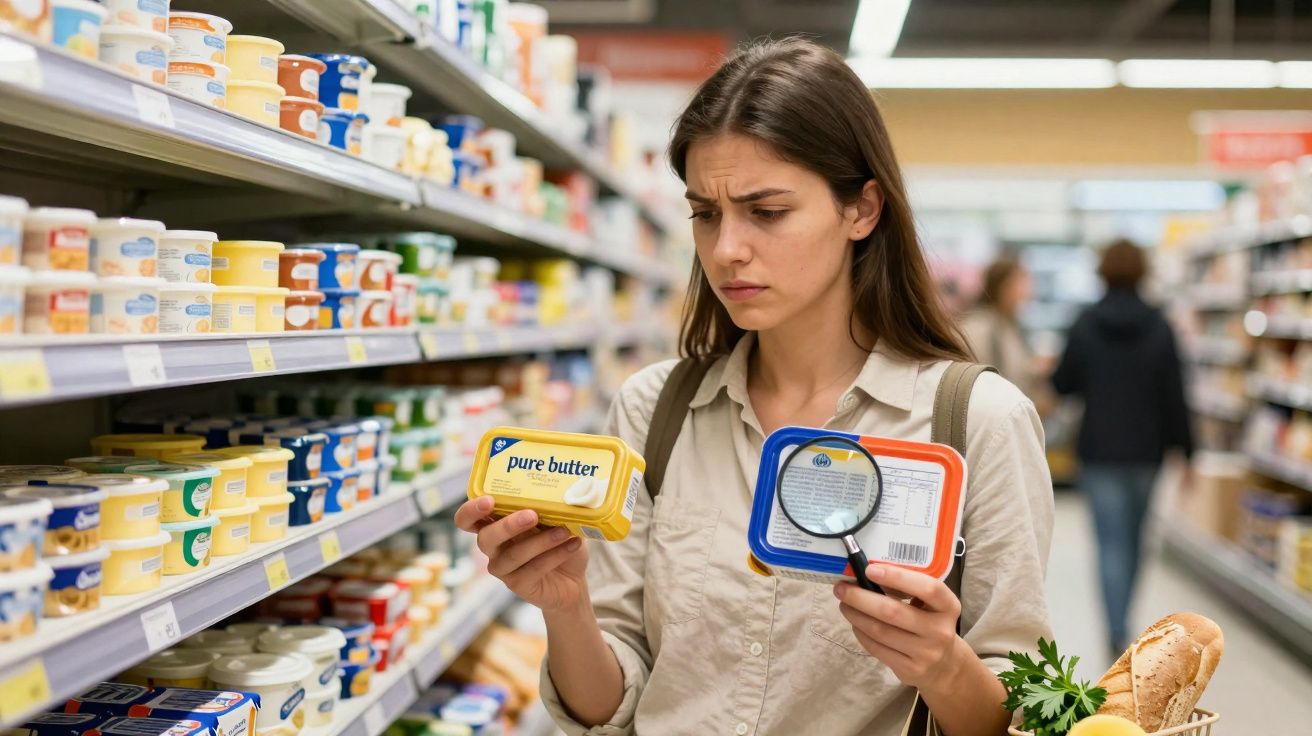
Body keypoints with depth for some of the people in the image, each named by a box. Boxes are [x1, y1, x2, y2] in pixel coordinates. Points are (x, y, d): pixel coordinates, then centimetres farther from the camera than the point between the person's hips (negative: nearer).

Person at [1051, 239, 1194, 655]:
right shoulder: (1159, 329, -5)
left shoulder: (1085, 326, -6)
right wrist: (1185, 449, 1)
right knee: (1133, 538, 19)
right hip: (1145, 449, 2)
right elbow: (1174, 395, -5)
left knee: (1111, 542, -1)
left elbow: (1063, 384, 2)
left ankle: (1118, 632, -11)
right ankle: (1120, 618, 32)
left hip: (1099, 450, -2)